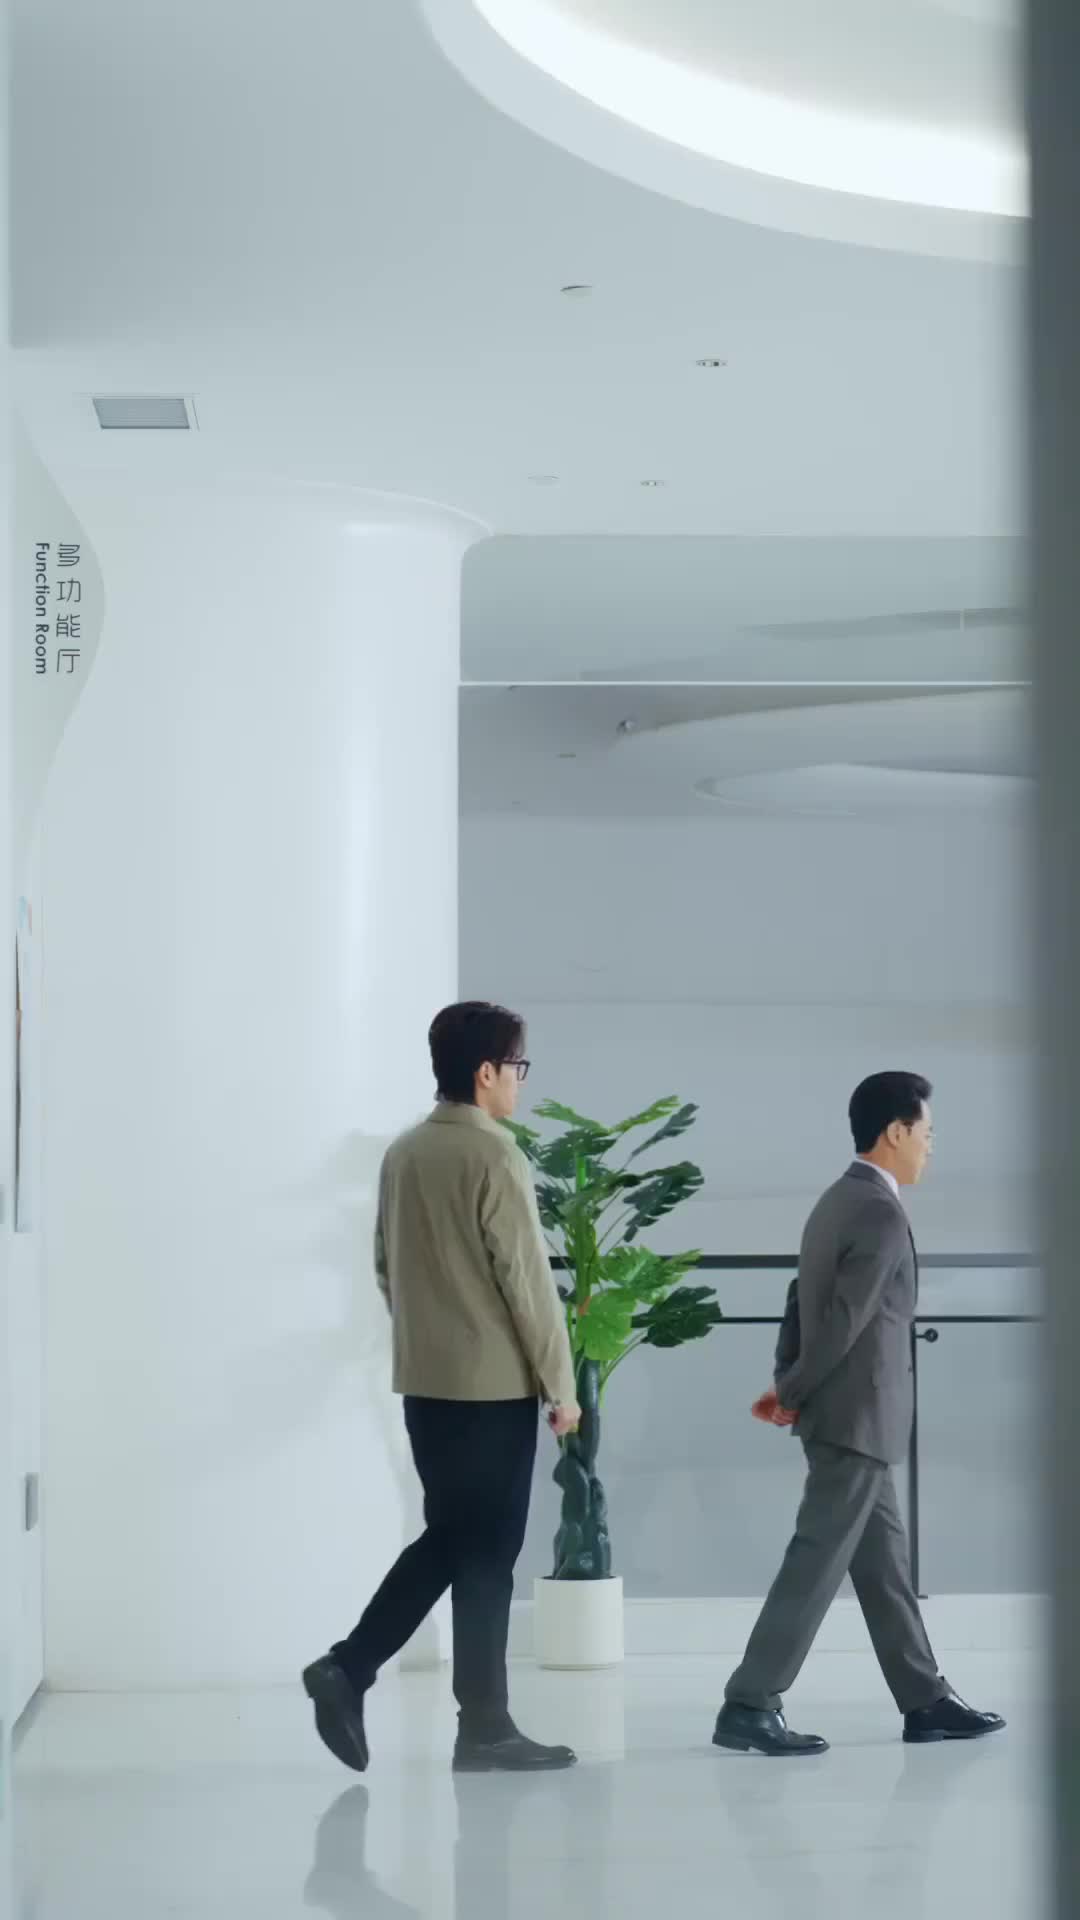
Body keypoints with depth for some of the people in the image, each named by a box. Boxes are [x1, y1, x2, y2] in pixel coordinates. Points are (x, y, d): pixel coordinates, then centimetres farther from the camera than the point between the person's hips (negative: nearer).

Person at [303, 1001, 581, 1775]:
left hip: (425, 1380, 7)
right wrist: (561, 1383, -7)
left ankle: (348, 1668, 7)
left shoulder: (404, 1154, 9)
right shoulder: (494, 1154, -14)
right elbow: (528, 1280, -14)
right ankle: (485, 1729, 6)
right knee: (487, 1553, 0)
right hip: (495, 1384, -7)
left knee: (446, 1538, 17)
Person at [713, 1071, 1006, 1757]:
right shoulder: (882, 1213, -18)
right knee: (816, 1564, -7)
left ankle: (925, 1700, 20)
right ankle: (749, 1706, -6)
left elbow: (804, 1307, 13)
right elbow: (844, 1321, -20)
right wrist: (794, 1394, -8)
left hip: (843, 1415, 10)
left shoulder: (838, 1202, 13)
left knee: (884, 1559, 13)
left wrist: (788, 1388, 5)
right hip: (858, 1415, -10)